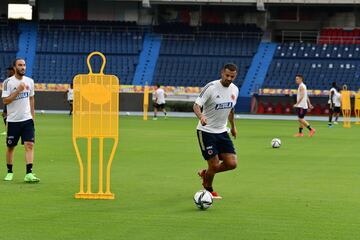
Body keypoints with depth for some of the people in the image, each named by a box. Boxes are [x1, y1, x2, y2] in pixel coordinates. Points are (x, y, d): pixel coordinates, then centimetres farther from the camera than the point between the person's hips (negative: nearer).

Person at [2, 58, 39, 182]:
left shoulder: (29, 81, 6)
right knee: (10, 147, 8)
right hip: (13, 120, -3)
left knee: (29, 145, -11)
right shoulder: (8, 82, -8)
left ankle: (29, 173, -15)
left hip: (27, 119, 3)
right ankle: (9, 172, 24)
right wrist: (18, 90, -21)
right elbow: (5, 100, -14)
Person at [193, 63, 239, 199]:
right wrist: (201, 117, -41)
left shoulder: (234, 89, 3)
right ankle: (208, 190, 22)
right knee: (214, 165, -8)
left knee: (232, 164, -3)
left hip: (222, 131, 6)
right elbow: (196, 105, -22)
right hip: (206, 131, -6)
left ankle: (205, 173, 25)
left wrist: (233, 126, 27)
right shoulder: (211, 87, -16)